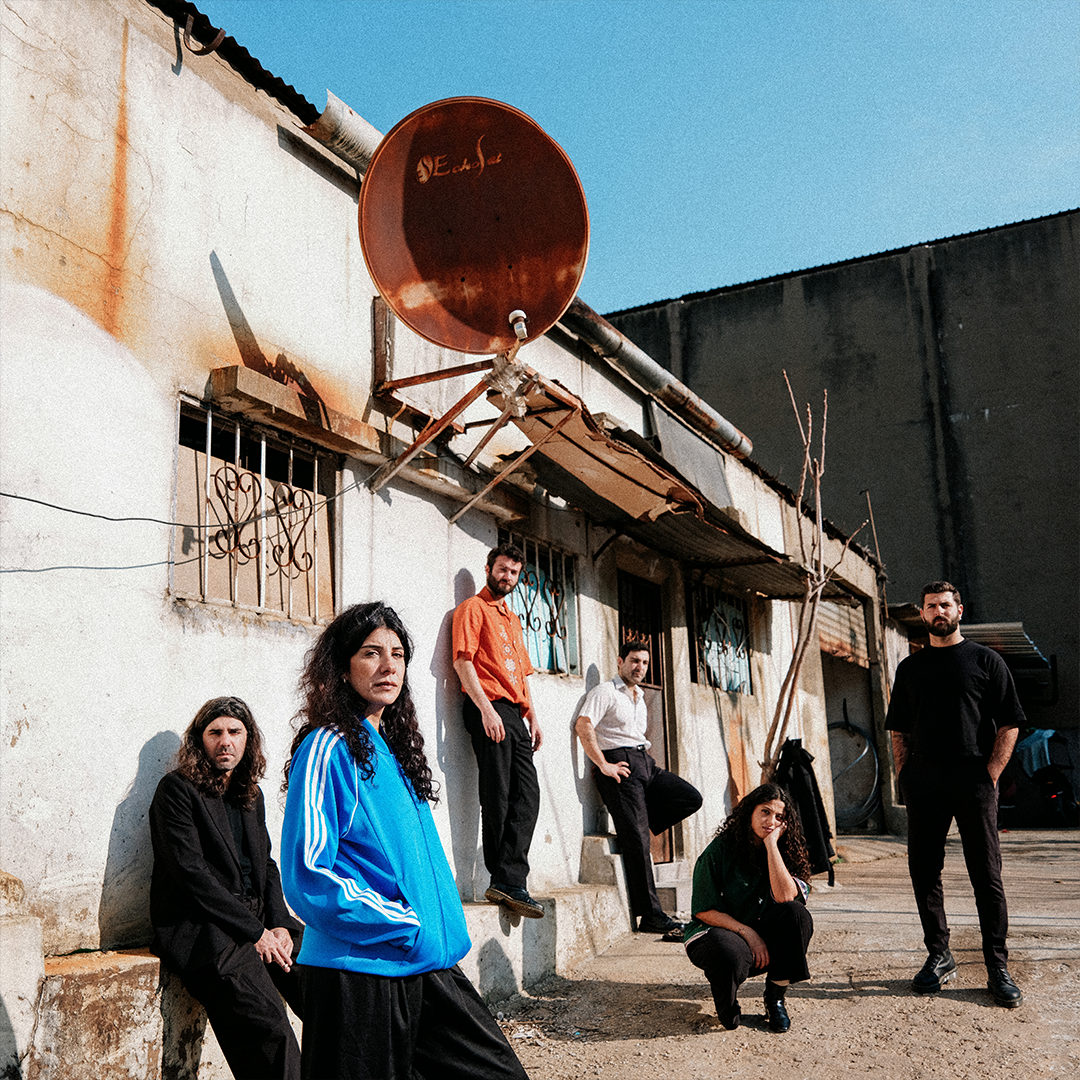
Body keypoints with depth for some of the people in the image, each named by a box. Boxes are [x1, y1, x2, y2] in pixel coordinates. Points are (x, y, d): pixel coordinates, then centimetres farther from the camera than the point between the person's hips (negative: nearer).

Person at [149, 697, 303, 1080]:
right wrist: (255, 932, -13)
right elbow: (191, 873, -11)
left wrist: (280, 924, 0)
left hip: (258, 921, 7)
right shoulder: (177, 789, -2)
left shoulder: (251, 794, 19)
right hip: (200, 929, -7)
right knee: (268, 1027, -28)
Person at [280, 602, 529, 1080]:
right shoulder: (328, 748, -12)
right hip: (359, 972, -7)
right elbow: (308, 878, -18)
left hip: (427, 966, 8)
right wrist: (409, 927, -15)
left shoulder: (397, 749, 12)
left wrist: (444, 932, 8)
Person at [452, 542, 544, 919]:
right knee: (498, 797, -7)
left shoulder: (512, 618, 27)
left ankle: (508, 880, -1)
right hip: (489, 708, -8)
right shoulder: (473, 608, 2)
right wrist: (486, 709, -19)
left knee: (527, 795, -1)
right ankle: (507, 881, -2)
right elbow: (463, 661, -10)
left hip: (515, 714, 8)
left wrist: (532, 717, 16)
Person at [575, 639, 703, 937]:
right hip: (619, 765, -8)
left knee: (691, 798, -6)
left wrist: (644, 758, 14)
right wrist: (604, 766, -18)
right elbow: (583, 725, -15)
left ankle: (635, 824, 2)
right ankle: (650, 915, -11)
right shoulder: (606, 691, -1)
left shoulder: (640, 699, 25)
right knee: (637, 839, -12)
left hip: (645, 764, 8)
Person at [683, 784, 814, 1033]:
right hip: (717, 931, -3)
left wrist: (771, 843, -22)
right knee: (731, 955, -38)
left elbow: (785, 897, -23)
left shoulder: (780, 852, -2)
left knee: (796, 914, -25)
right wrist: (747, 932, -22)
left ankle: (775, 999, -7)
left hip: (762, 939, 4)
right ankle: (726, 1003, 1)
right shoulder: (720, 850, -11)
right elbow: (704, 911, -11)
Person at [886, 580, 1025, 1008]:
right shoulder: (910, 667, 14)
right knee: (924, 873, 6)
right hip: (923, 784, 3)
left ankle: (998, 968, 8)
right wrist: (905, 777, 4)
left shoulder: (985, 660, 5)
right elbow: (899, 731, 16)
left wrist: (990, 776, -7)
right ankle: (939, 956, 18)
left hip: (974, 783, -3)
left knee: (987, 875, 0)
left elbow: (1009, 724, 1)